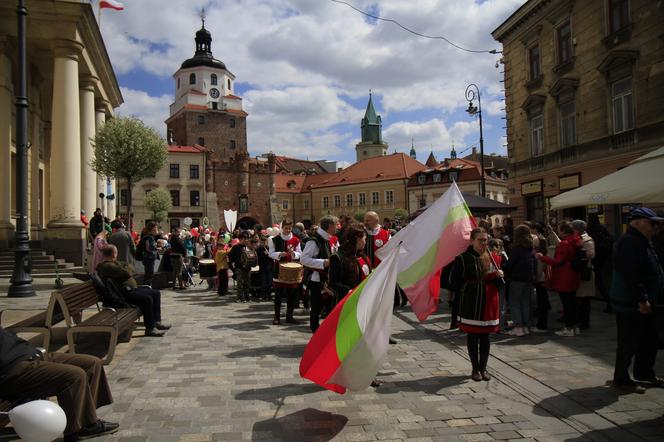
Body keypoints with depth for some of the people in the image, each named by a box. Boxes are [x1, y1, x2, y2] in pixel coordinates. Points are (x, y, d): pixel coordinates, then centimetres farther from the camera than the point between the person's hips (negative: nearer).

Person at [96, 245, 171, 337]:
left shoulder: (110, 264, 19)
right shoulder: (108, 266, -15)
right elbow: (126, 275, -21)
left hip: (129, 287, 11)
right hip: (123, 293, -11)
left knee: (156, 293, 7)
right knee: (147, 299, -29)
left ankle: (156, 321, 7)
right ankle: (149, 328, -21)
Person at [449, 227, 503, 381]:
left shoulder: (491, 258, 8)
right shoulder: (463, 259, -7)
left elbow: (498, 283, 15)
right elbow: (454, 280, -3)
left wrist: (499, 276, -5)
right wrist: (464, 290, -10)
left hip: (488, 304, 4)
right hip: (471, 304, -4)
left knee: (485, 337, 10)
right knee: (473, 337, 6)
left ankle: (483, 368, 24)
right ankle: (475, 369, 20)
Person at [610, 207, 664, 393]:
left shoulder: (643, 241, 14)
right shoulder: (629, 242, -21)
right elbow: (630, 275, -27)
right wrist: (641, 300, -25)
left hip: (644, 303, 11)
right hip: (630, 304, -11)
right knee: (628, 343, 0)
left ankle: (645, 373, 36)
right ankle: (621, 379, 12)